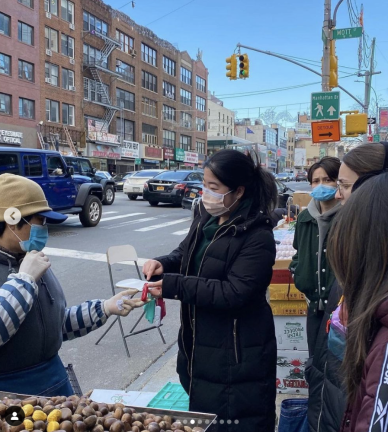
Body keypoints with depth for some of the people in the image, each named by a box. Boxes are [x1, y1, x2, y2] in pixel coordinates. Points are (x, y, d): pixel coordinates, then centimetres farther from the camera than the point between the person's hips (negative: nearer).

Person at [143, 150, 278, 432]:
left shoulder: (258, 237, -21)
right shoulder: (206, 217, 3)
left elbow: (235, 293, -27)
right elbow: (186, 253, 16)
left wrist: (173, 285, -29)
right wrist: (164, 263, -7)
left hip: (237, 355, -8)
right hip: (199, 344, 8)